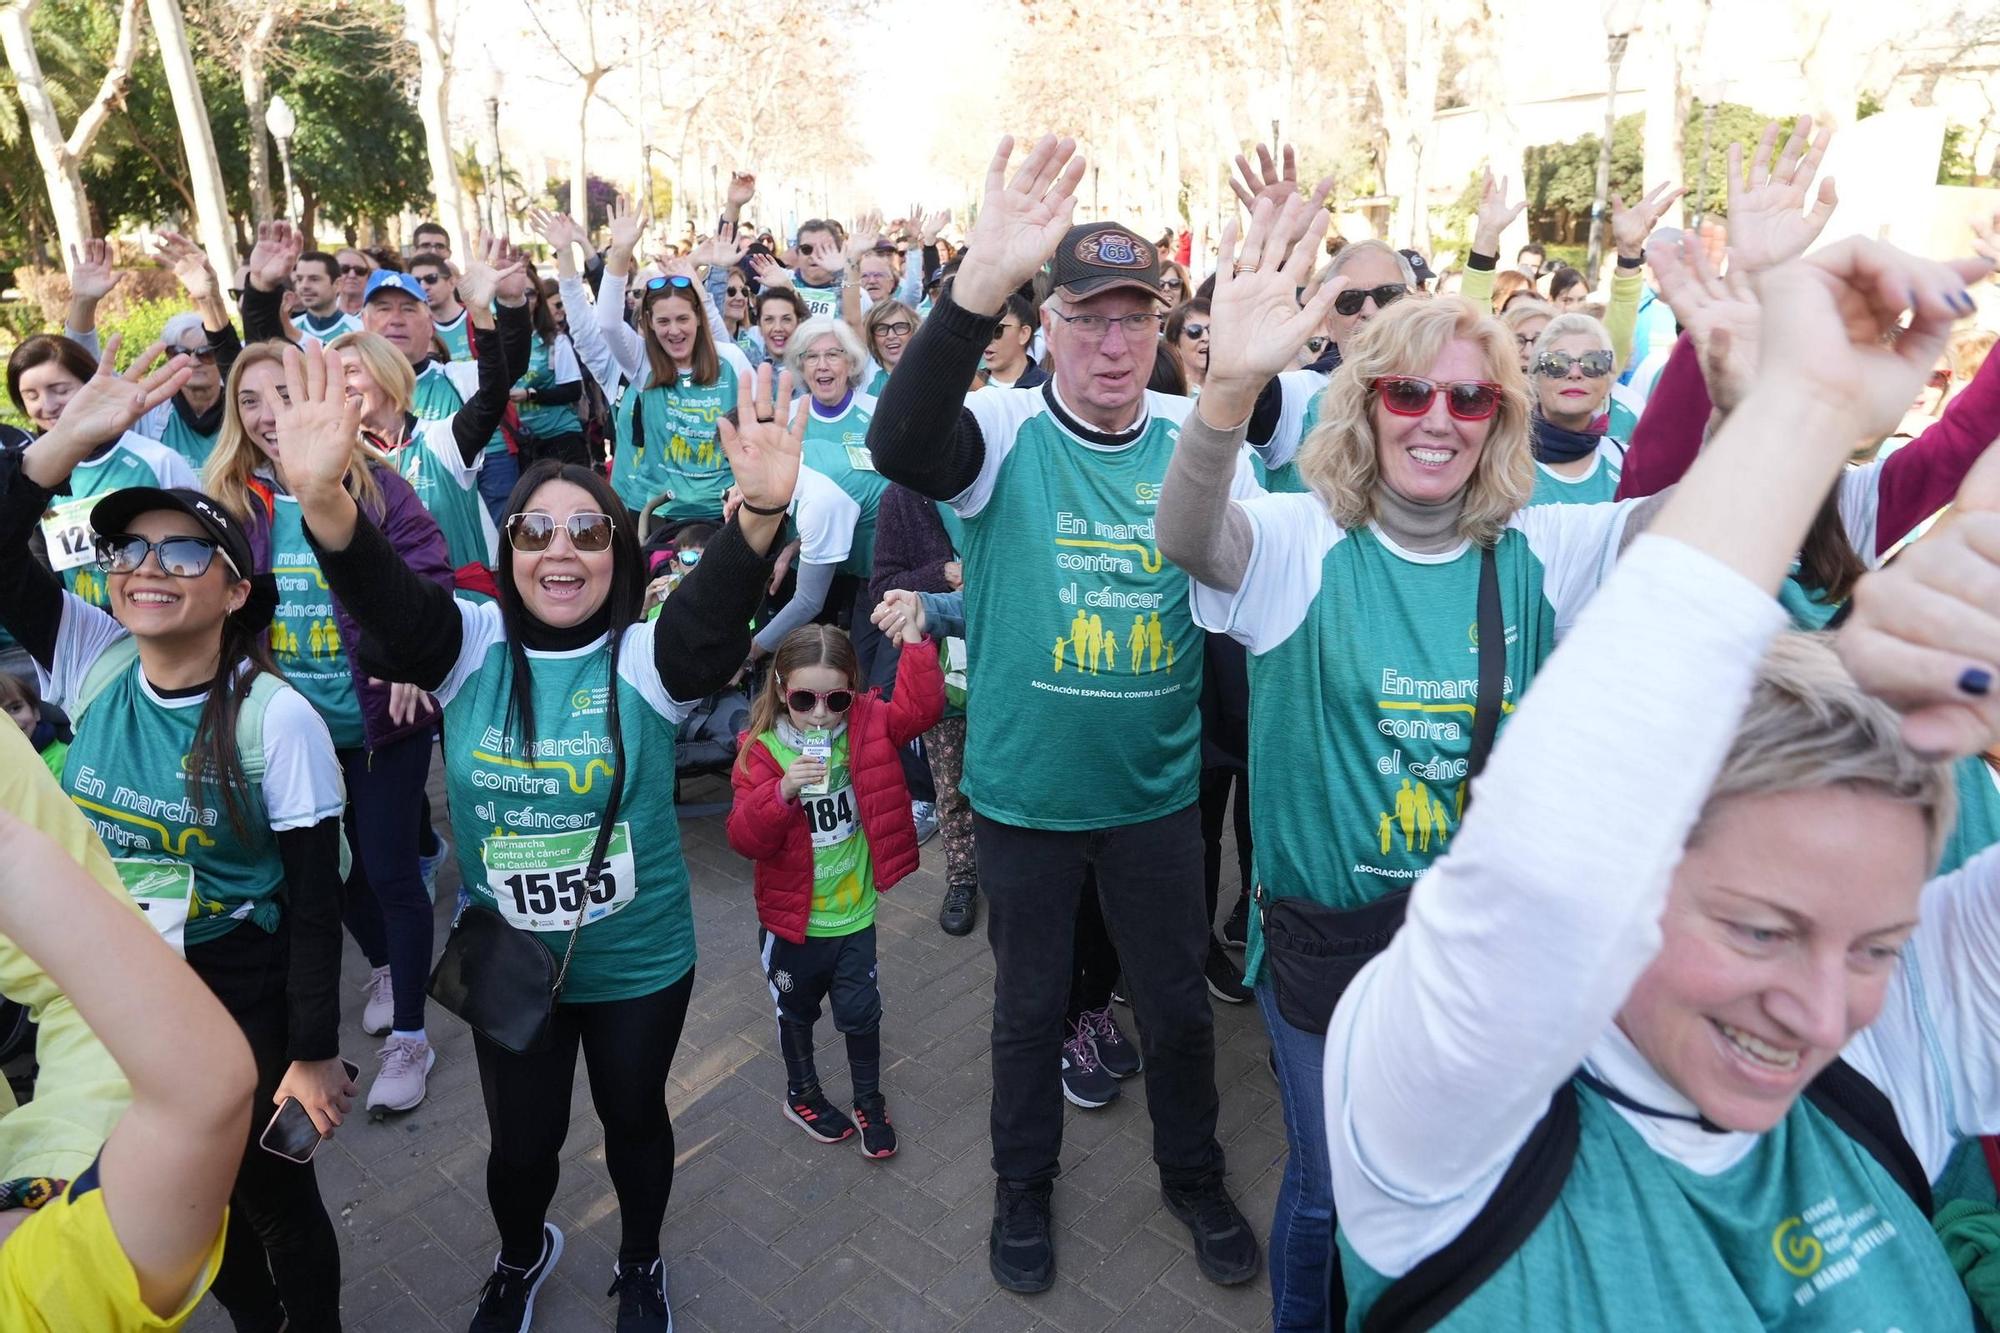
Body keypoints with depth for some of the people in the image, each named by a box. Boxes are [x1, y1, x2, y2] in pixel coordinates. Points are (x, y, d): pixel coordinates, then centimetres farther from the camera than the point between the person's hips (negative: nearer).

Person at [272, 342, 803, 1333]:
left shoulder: (646, 658, -17)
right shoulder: (470, 647, -10)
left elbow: (717, 613, -37)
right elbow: (384, 601, -29)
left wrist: (760, 514, -59)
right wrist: (324, 501, -51)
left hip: (639, 961, -1)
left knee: (634, 1117, 20)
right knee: (519, 1142, 18)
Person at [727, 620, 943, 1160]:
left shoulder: (867, 724, -8)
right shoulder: (761, 750, -15)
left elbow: (920, 707, -23)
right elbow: (745, 838, -20)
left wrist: (916, 642, -32)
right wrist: (782, 792, -36)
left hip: (854, 913, 1)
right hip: (790, 917, -1)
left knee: (860, 1012, 13)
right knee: (796, 1012, 21)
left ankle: (869, 1101, 37)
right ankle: (802, 1094, 45)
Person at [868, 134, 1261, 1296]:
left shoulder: (1197, 436, -4)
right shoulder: (1007, 430, -13)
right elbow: (901, 444, -35)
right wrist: (977, 287, -49)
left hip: (1158, 786, 2)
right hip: (1026, 790, -2)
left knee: (1178, 1000, 19)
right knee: (1030, 1005, 18)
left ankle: (1196, 1176, 46)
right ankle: (1025, 1184, 44)